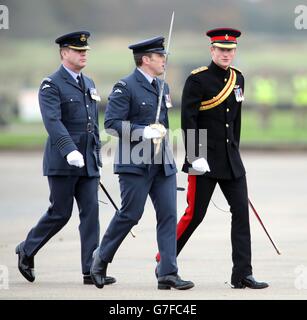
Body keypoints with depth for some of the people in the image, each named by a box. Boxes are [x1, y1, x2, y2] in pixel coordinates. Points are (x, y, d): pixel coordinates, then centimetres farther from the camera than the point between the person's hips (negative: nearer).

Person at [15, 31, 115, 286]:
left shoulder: (88, 84, 15)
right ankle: (27, 250, 22)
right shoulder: (51, 85, -8)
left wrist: (96, 155, 18)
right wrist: (69, 150, -33)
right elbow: (52, 121, -22)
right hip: (62, 162, -6)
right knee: (60, 213, 0)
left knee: (91, 212, -2)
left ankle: (91, 270, -3)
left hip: (88, 162, 6)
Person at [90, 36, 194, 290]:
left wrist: (161, 130, 15)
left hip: (163, 163, 7)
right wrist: (143, 132, -21)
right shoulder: (125, 87, -9)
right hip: (135, 164, -7)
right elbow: (112, 123, -15)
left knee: (168, 215, -2)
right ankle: (101, 259, 18)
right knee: (130, 215, -3)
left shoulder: (162, 86, 15)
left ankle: (168, 274, -4)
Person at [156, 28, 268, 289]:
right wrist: (195, 157, -21)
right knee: (195, 215, -1)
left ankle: (242, 274, -1)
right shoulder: (197, 80, -10)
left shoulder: (237, 78, 10)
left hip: (231, 160, 6)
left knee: (241, 211, -1)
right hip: (205, 160, -6)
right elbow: (188, 121, -15)